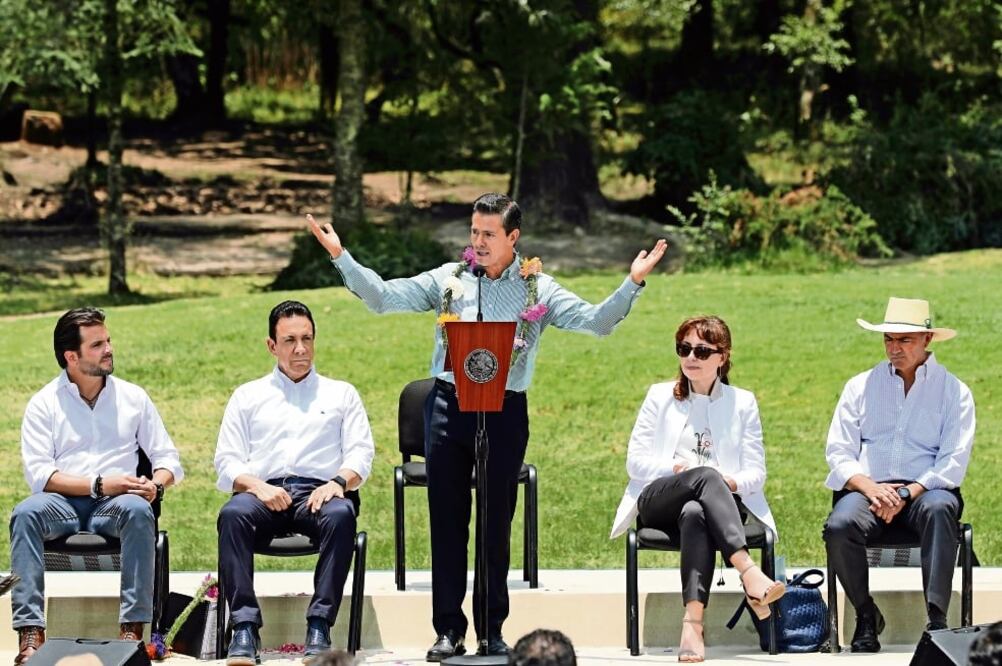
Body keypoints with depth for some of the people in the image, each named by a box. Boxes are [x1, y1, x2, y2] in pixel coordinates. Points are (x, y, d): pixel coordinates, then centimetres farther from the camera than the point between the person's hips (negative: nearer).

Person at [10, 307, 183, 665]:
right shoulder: (44, 404, 7)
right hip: (63, 504, -1)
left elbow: (168, 458, 15)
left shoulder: (133, 397, 14)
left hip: (115, 504, 1)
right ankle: (30, 632, -40)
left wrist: (155, 484, -10)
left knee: (138, 511, -35)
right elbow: (39, 474, -5)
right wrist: (99, 485, -17)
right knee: (26, 512, -34)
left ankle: (132, 628, -38)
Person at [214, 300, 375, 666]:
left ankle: (319, 628, -39)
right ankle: (245, 629, -41)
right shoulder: (248, 396, 24)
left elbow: (361, 454, 11)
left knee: (340, 516, -38)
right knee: (232, 514, -36)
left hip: (319, 493, 0)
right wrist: (258, 486, -9)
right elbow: (227, 462, 13)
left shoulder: (341, 394, 24)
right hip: (263, 493, 0)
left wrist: (338, 482, -11)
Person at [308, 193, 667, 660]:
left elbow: (596, 322, -4)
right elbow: (384, 297, 5)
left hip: (505, 410, -1)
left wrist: (632, 283, -18)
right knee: (447, 521, 3)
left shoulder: (538, 289, 3)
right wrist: (341, 257, -5)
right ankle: (449, 629, 9)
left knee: (496, 523, 6)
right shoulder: (448, 279, 7)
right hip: (449, 405, 1)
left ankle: (493, 630, 14)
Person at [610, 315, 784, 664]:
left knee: (694, 514, -41)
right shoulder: (660, 396, 18)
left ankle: (693, 623, -58)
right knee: (705, 476, -38)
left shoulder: (742, 403, 18)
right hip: (659, 502, 0)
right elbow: (636, 462, 10)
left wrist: (731, 482, -14)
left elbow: (756, 473, 10)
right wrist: (679, 469, -9)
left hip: (723, 501, 0)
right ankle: (750, 576, -56)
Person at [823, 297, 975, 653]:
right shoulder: (861, 386, 17)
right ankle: (866, 616, -11)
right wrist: (869, 487, -11)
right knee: (839, 526, -32)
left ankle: (937, 619, -41)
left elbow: (953, 462, 0)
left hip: (926, 489, -2)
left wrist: (908, 493, -16)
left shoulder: (954, 392, 10)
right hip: (867, 487, 2)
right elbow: (838, 452, 10)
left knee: (939, 509, -38)